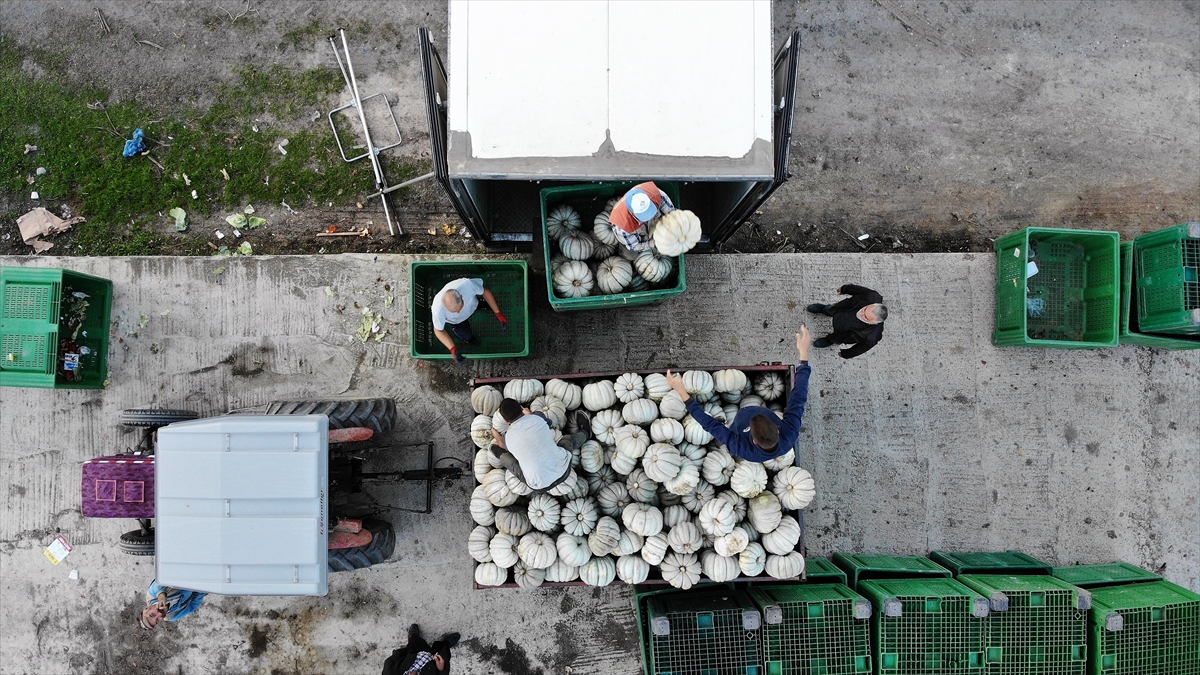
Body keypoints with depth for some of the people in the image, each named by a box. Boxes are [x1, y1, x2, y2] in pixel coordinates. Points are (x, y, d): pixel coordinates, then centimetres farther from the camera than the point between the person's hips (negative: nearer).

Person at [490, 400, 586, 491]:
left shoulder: (508, 437, -9)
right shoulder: (537, 417, -9)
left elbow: (501, 443, 20)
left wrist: (495, 434, 43)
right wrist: (528, 413, 40)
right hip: (563, 471, 1)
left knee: (505, 457, 17)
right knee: (568, 439, 29)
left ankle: (501, 455, 52)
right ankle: (584, 432, 61)